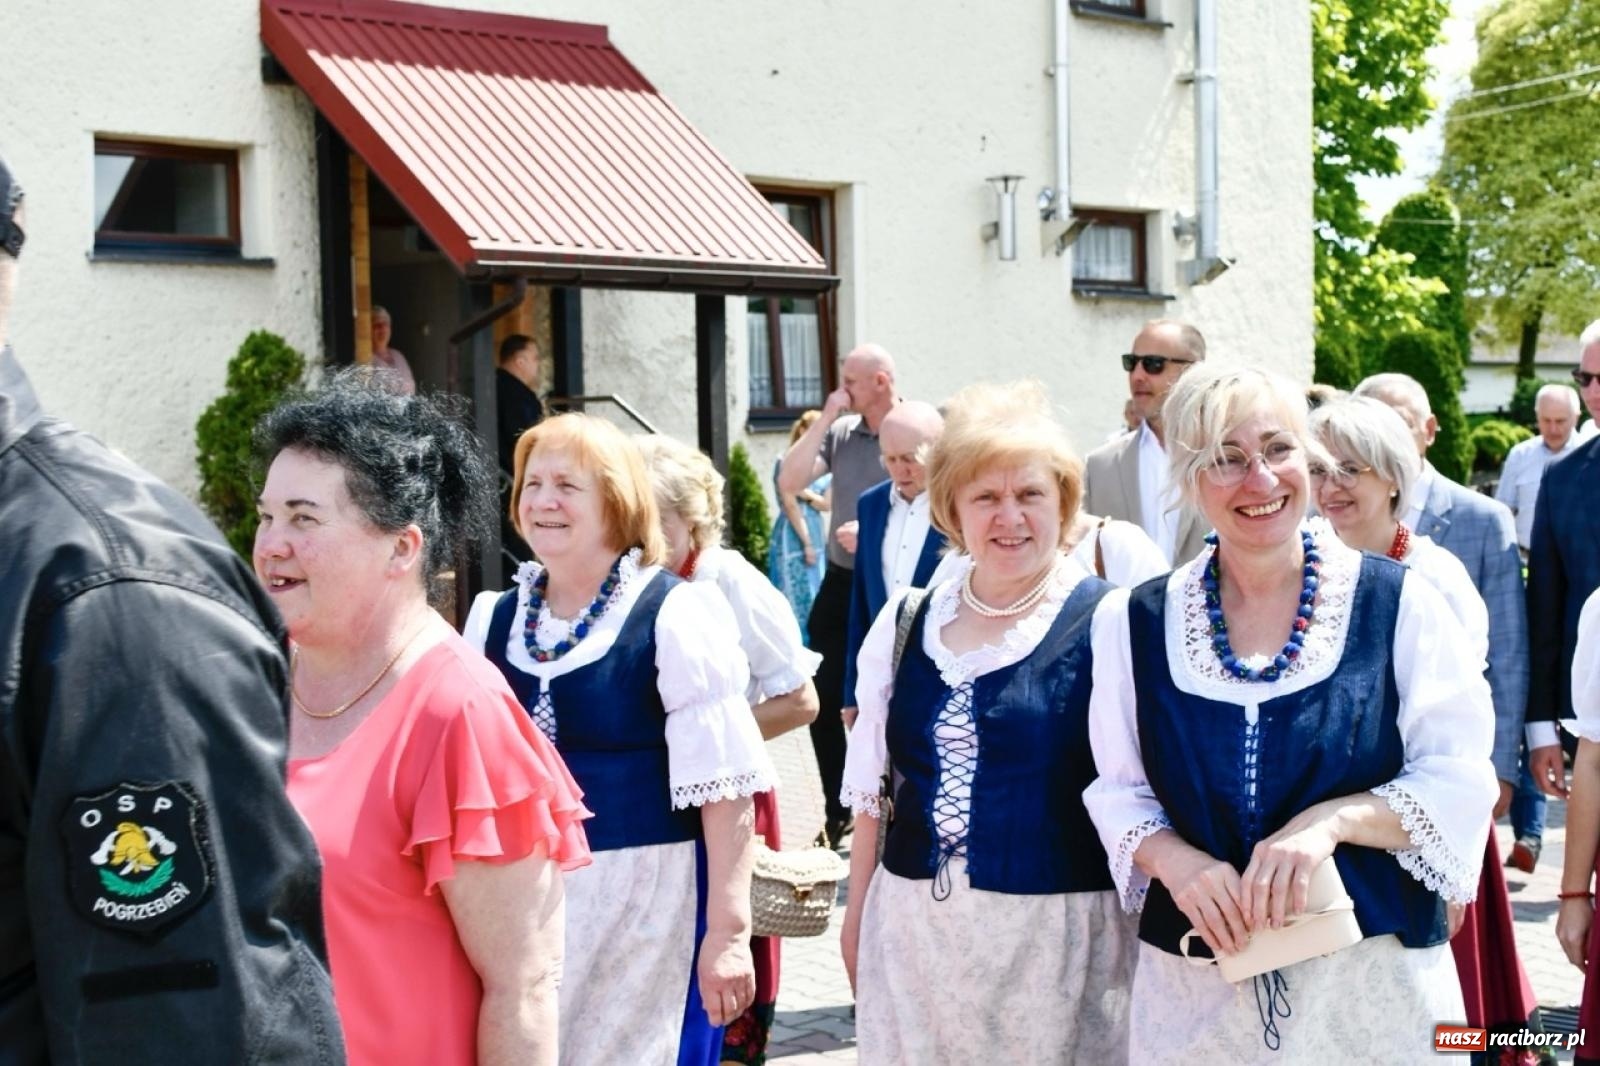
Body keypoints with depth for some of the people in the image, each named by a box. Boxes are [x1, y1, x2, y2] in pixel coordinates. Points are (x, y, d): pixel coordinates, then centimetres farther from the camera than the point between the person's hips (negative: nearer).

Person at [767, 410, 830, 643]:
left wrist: (808, 495, -14)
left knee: (817, 599, 7)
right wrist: (806, 542, -13)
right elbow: (790, 505, -12)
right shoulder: (786, 462, -8)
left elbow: (826, 504, 6)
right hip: (792, 537, -6)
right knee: (796, 600, -6)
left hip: (815, 534, 7)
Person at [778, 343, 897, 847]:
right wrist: (826, 418, -7)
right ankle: (839, 816, 21)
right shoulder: (840, 432, 4)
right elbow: (788, 481, -4)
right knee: (825, 702, 9)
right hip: (840, 585, 5)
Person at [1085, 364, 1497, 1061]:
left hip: (1375, 976, -1)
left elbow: (1458, 780, -5)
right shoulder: (1133, 624, 1)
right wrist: (1174, 860, -17)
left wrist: (1331, 820, -21)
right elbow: (1118, 791, 4)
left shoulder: (1399, 603, -5)